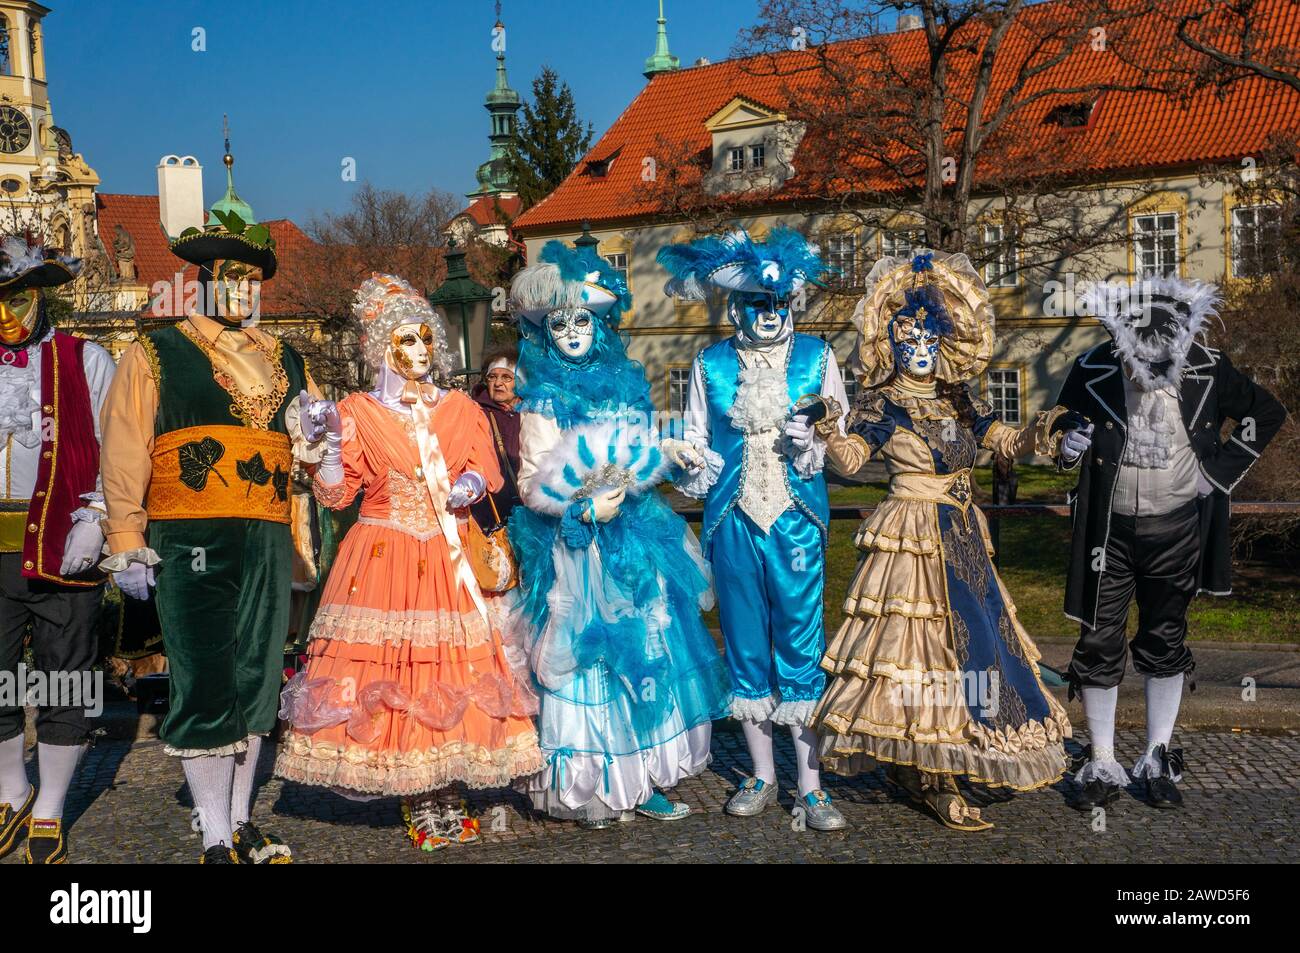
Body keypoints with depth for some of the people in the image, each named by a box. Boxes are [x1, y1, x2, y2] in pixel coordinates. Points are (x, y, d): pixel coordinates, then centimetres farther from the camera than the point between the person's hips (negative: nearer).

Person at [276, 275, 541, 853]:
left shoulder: (461, 409, 10)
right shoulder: (358, 411, 2)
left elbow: (488, 472, 11)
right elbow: (336, 495, 0)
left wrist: (469, 485, -10)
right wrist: (330, 442, -14)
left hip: (446, 564, 2)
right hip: (381, 562, -2)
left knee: (448, 669, 0)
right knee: (387, 667, -5)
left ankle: (442, 796, 9)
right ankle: (423, 802, 7)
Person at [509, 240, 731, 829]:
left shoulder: (624, 380, 9)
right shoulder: (545, 398, -3)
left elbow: (646, 454, 13)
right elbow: (533, 484, -7)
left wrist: (628, 482, -7)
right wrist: (585, 509, -19)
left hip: (634, 536, 5)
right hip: (578, 546, -5)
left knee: (644, 647, 5)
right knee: (591, 651, -2)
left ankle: (641, 780, 15)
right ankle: (592, 786, 8)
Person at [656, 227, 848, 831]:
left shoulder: (817, 357, 5)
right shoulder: (710, 364, 7)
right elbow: (694, 439, 15)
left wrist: (817, 446, -12)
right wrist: (696, 467, -6)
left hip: (797, 521, -1)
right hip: (733, 522, 2)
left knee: (801, 646, -2)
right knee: (745, 645, 8)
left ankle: (810, 787, 7)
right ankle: (762, 776, 23)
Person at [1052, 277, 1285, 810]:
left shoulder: (1207, 370, -8)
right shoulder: (1092, 370, -11)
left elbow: (1266, 414, 7)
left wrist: (1220, 471, -1)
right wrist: (1066, 447, -19)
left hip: (1176, 527, 1)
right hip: (1109, 528, -1)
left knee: (1166, 642, 12)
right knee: (1100, 644, 0)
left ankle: (1158, 760, 24)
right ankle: (1102, 765, 11)